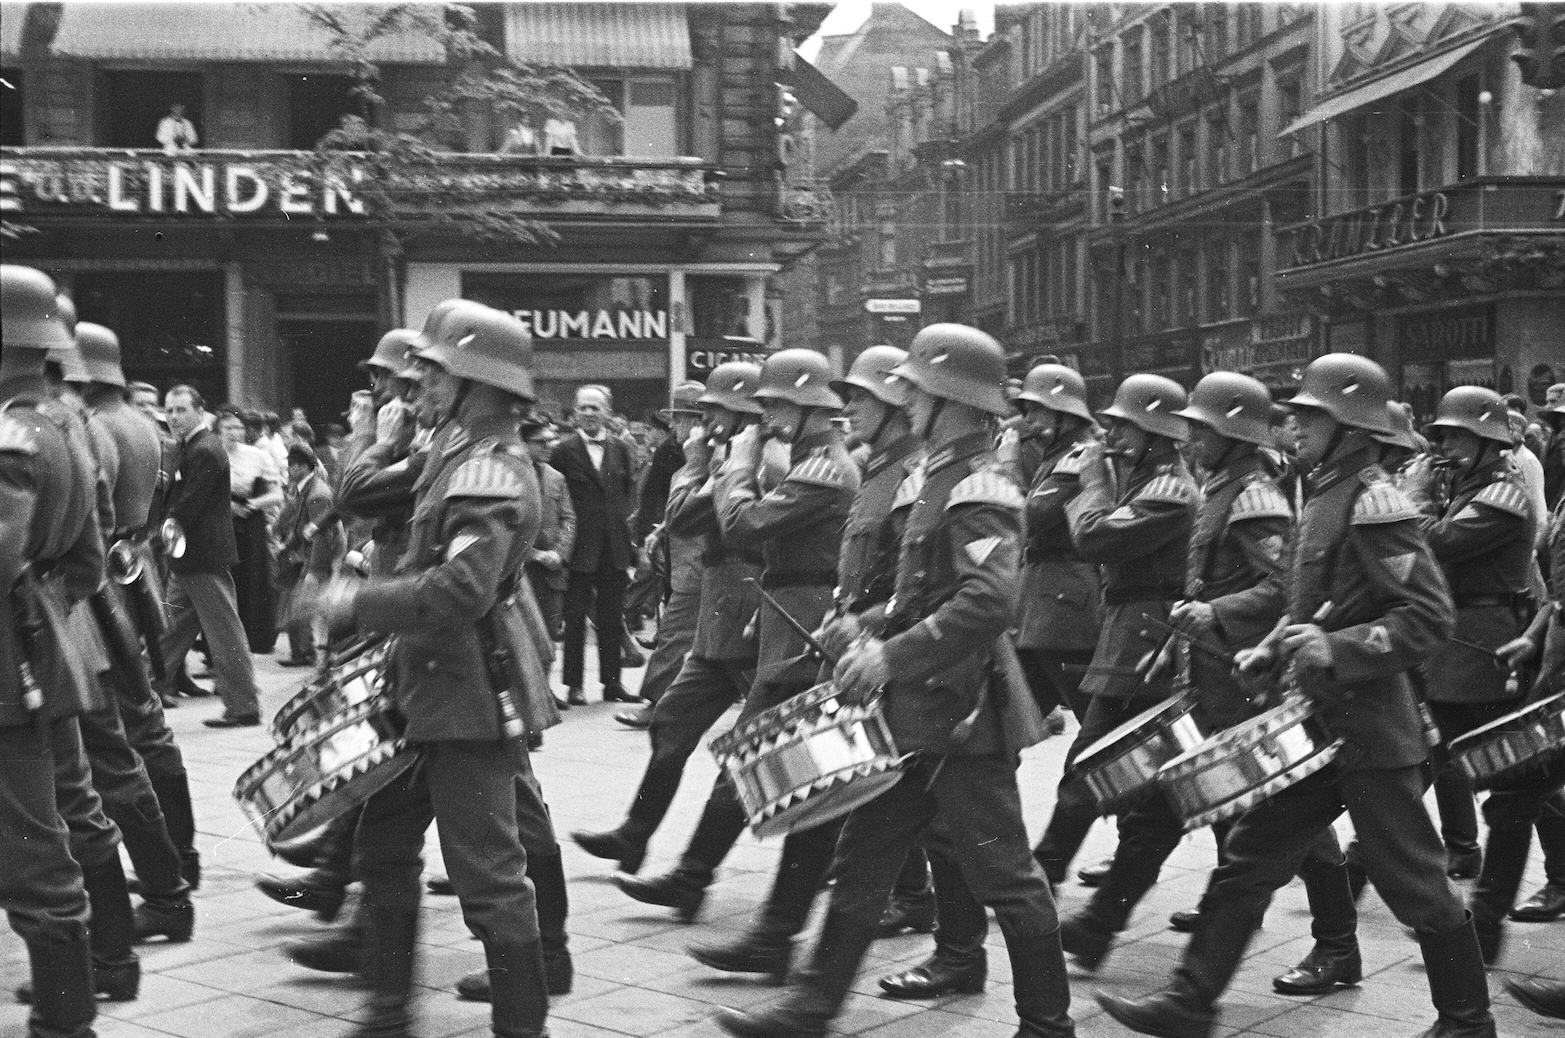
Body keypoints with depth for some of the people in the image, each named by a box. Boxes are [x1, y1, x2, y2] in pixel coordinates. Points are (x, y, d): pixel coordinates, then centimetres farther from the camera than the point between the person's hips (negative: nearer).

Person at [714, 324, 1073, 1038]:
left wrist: (894, 656, -27)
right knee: (862, 856, 11)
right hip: (916, 712, 10)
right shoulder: (941, 480, 13)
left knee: (1004, 874, 2)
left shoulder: (978, 492, -17)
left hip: (961, 718, -10)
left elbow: (988, 603, -30)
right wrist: (878, 639, 11)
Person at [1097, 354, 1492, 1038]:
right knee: (1249, 858, 8)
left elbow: (1429, 616, -22)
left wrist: (1338, 650, -27)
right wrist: (1277, 650, 13)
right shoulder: (1323, 497, 12)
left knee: (1414, 884, 4)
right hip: (1316, 723, 9)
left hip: (1368, 728, -9)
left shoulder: (1373, 502, -16)